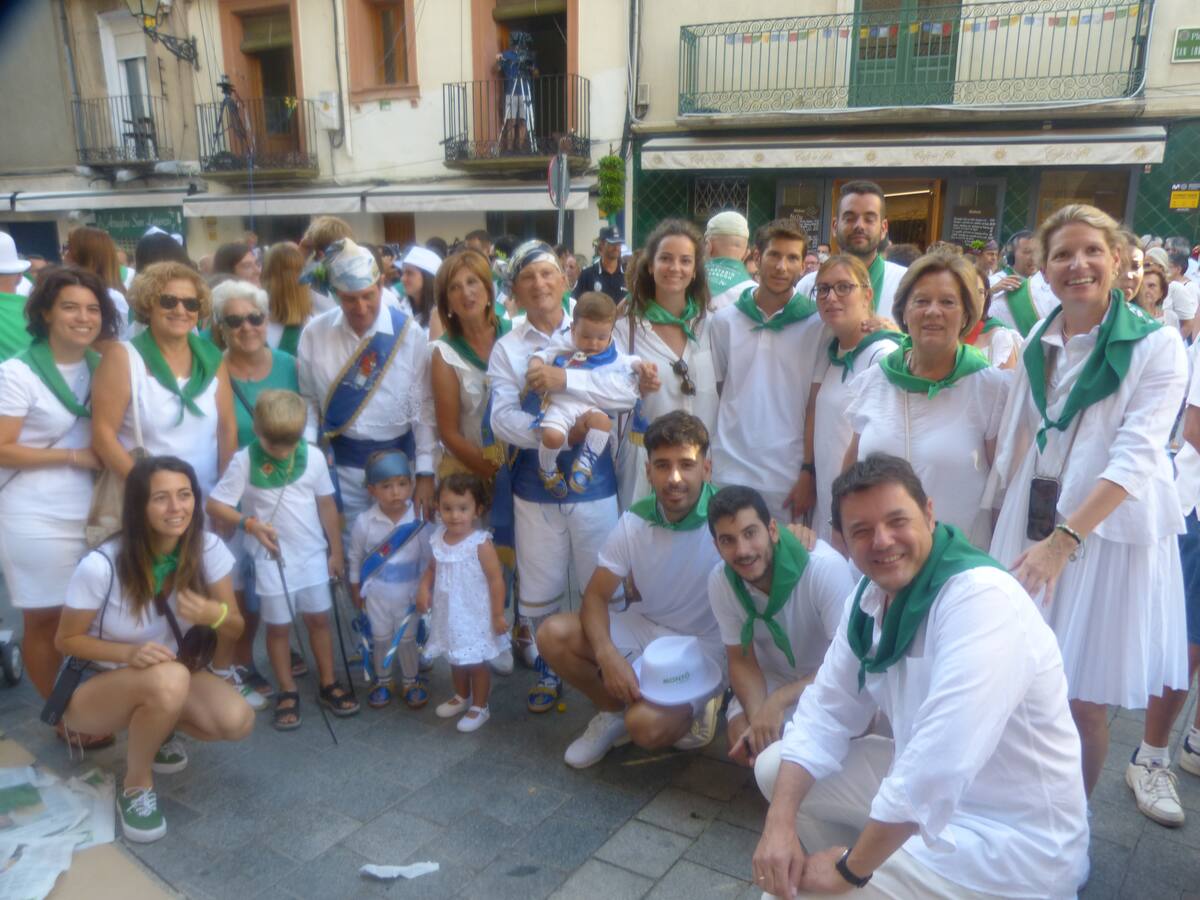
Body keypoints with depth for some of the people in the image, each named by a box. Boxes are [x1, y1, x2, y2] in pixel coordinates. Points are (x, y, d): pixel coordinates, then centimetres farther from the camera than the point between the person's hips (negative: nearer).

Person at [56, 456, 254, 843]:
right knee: (168, 680, -37)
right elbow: (66, 640, -11)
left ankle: (153, 728, 10)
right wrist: (130, 653, -29)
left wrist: (215, 615, -31)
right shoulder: (101, 566, -26)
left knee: (238, 721, -23)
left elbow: (234, 630, -6)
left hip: (169, 678, 4)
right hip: (94, 686, -4)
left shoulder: (208, 548, -16)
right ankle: (136, 784, -9)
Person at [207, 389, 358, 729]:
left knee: (318, 619, 12)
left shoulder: (313, 458, -8)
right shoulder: (244, 462, -15)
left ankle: (328, 684, 25)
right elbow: (214, 506, -13)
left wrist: (336, 551, 6)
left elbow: (326, 505, 2)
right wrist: (249, 523, -29)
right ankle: (287, 692, 23)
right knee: (277, 626, 9)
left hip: (312, 554, 2)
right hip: (271, 559, -2)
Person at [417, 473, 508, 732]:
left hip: (474, 616, -6)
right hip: (449, 615, 6)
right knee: (456, 659, 24)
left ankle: (480, 708, 29)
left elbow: (496, 579, -18)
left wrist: (498, 615, -16)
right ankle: (461, 697, 47)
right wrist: (424, 588, -5)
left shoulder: (480, 544, -21)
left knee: (476, 662, 10)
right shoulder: (439, 539, -3)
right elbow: (432, 569, 13)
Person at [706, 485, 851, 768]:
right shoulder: (720, 581, -19)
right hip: (772, 678, 3)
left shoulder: (827, 568, -33)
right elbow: (741, 660, -8)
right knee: (745, 744, -19)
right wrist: (758, 717, -28)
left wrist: (778, 701, -37)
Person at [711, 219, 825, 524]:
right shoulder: (724, 321, 5)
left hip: (788, 476, -2)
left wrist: (809, 472, -5)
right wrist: (704, 461, 7)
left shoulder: (816, 325, -2)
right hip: (729, 470, 2)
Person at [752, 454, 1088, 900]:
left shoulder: (982, 598, -29)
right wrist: (779, 823, -11)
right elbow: (827, 712, 3)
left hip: (1010, 838, -8)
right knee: (774, 768, 10)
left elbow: (938, 767, -35)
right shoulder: (871, 596, -1)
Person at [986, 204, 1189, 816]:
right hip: (1031, 525, 4)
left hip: (1107, 532, -4)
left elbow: (1136, 457, -18)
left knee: (1085, 703, 3)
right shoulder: (1037, 344, 7)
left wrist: (1064, 539, -28)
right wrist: (1003, 520, 14)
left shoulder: (1157, 346, -8)